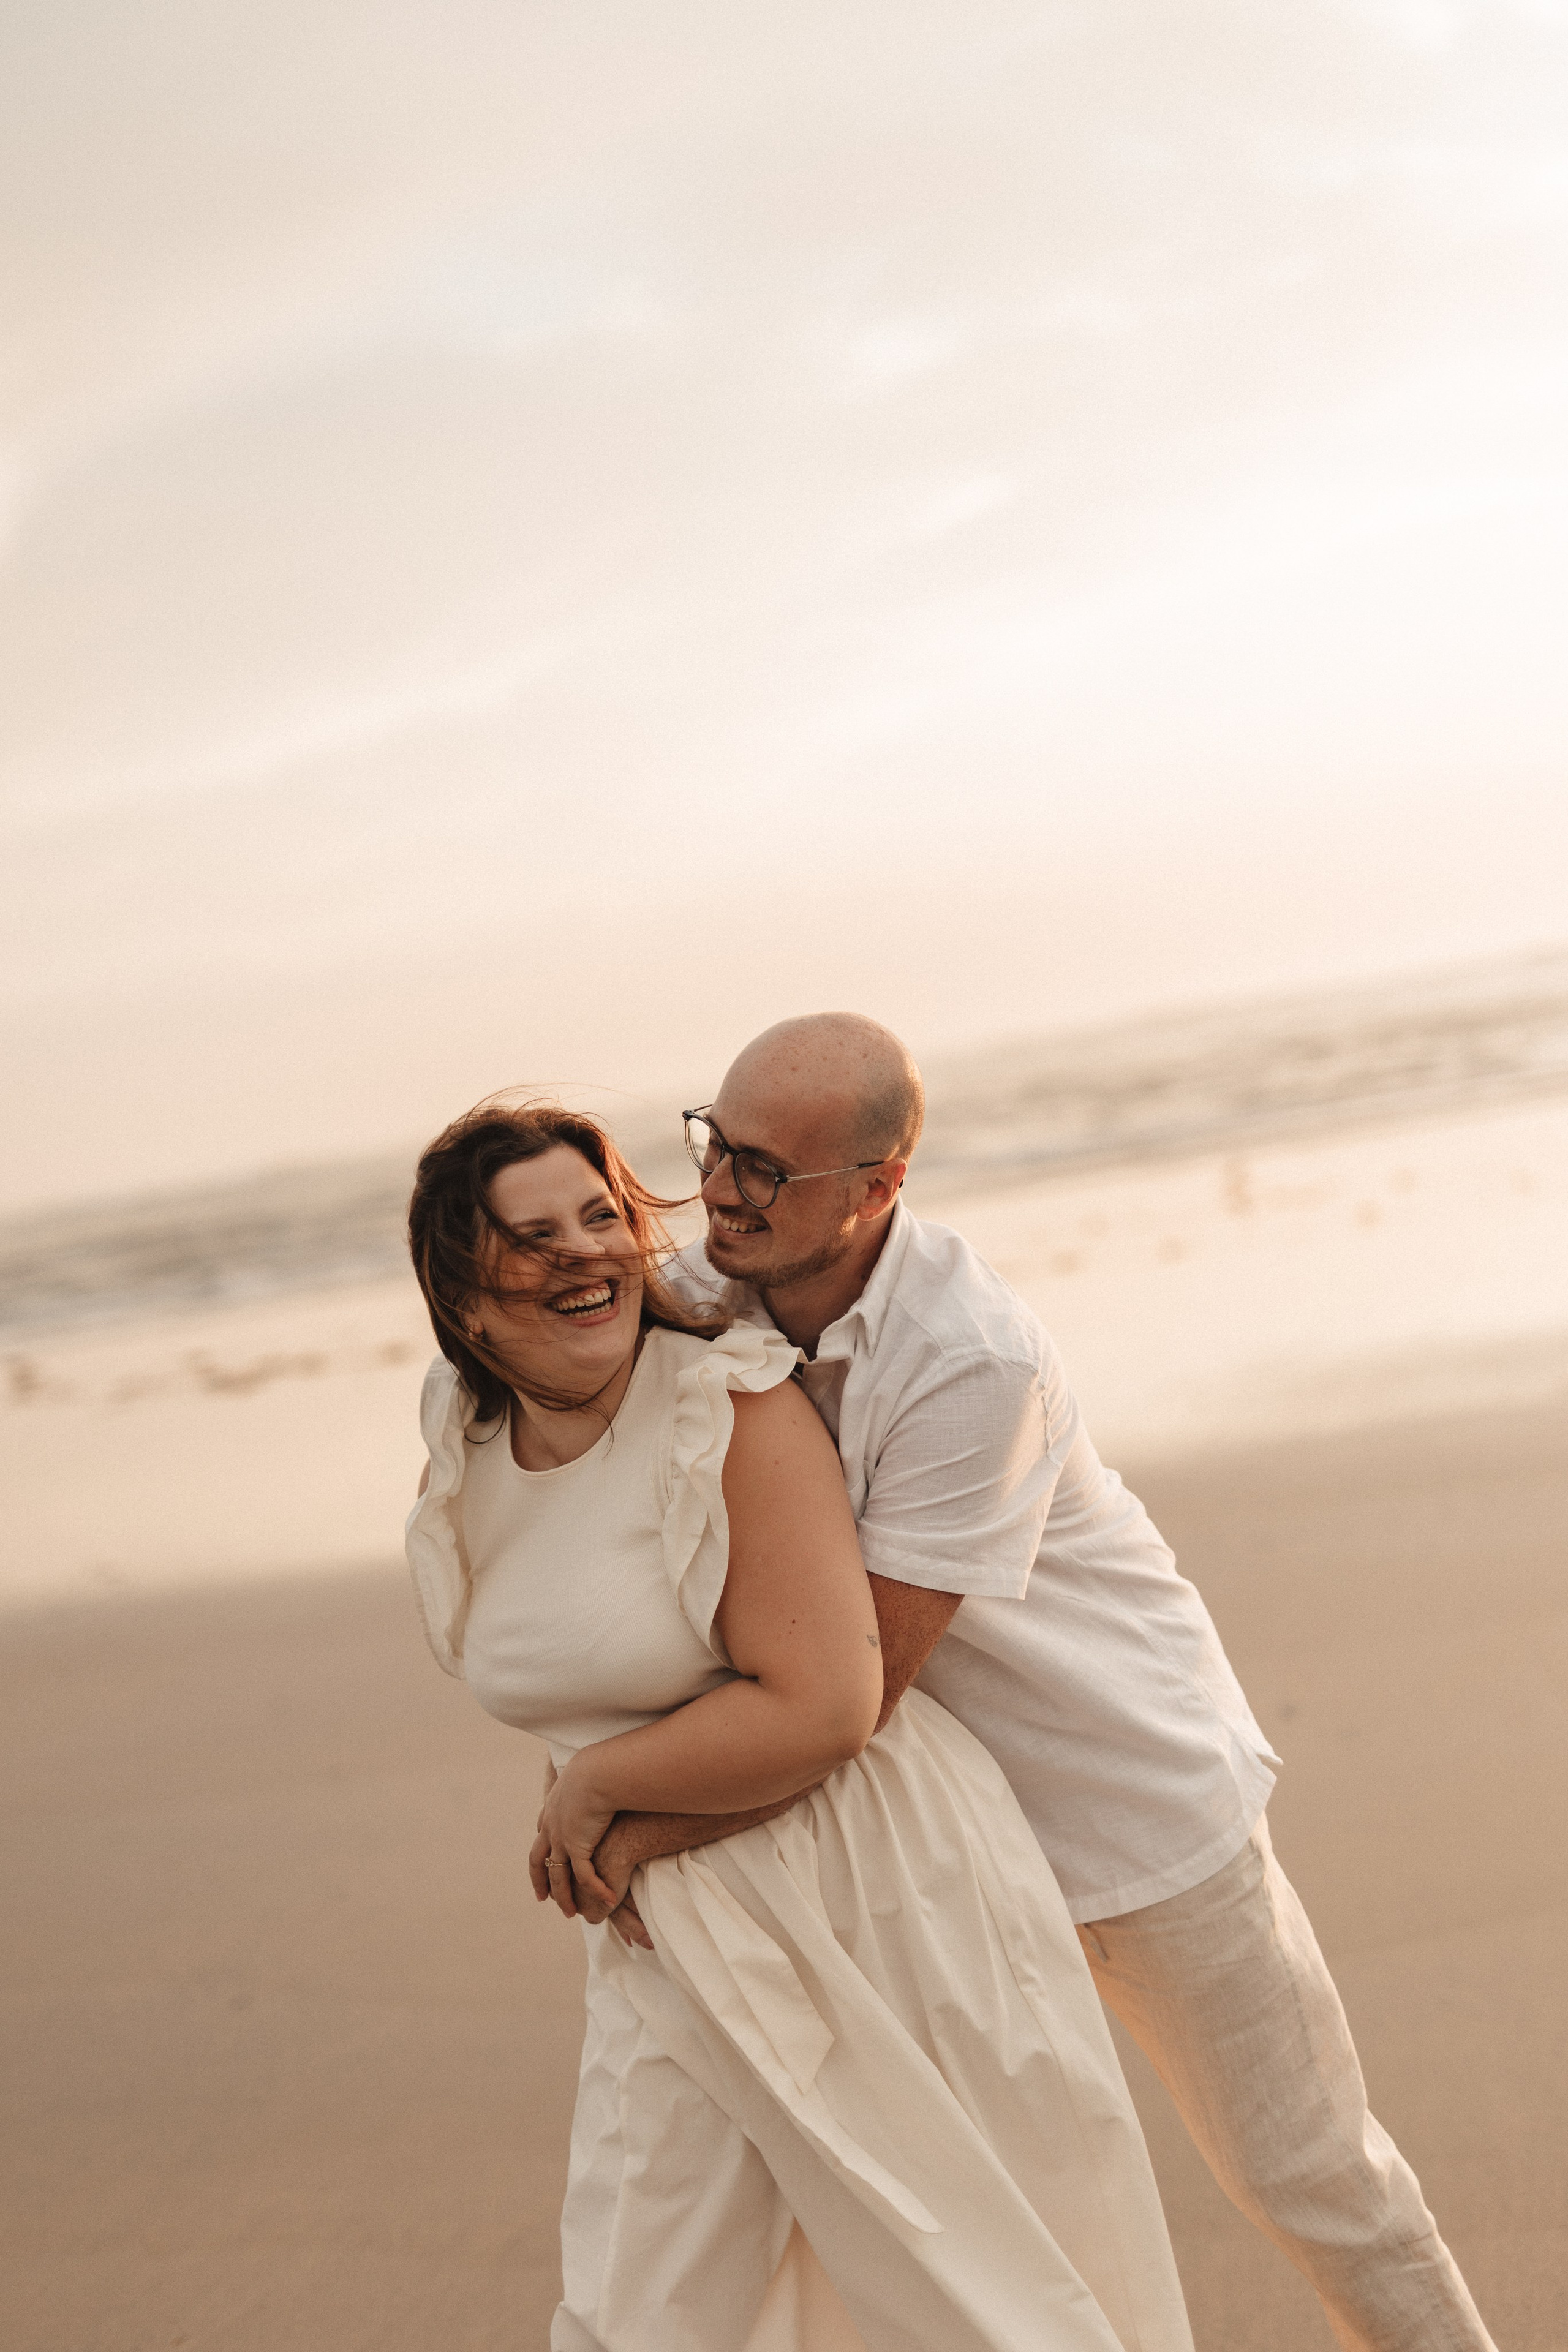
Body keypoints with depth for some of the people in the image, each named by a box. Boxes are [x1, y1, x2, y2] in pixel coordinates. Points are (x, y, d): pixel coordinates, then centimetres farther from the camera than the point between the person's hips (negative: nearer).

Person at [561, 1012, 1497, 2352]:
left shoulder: (972, 1361, -32)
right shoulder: (707, 1296, -11)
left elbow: (857, 1688, -29)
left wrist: (657, 1826, -23)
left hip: (1145, 1800, -5)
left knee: (1301, 2170, 10)